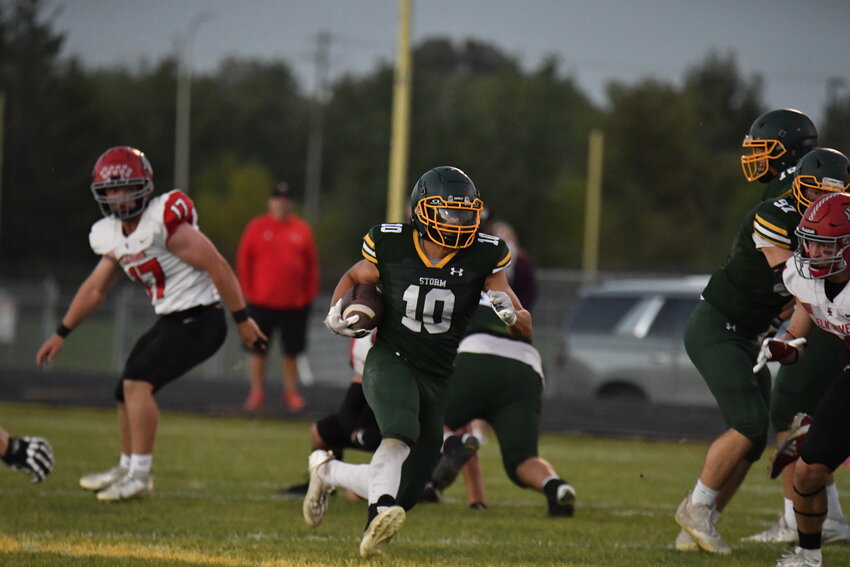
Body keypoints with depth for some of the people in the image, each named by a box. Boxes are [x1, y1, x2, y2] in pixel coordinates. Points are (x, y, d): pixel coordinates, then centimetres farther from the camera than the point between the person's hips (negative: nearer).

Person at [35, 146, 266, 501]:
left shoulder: (165, 223, -21)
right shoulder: (112, 236, 6)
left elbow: (218, 268, -19)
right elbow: (95, 289, 18)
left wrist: (242, 319, -15)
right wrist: (61, 334, 20)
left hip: (199, 321, -9)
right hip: (168, 322, 9)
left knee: (137, 382, -20)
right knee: (126, 392, 15)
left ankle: (140, 475, -15)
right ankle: (127, 468, 35)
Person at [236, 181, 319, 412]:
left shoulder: (302, 230, 5)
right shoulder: (256, 228, 1)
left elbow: (312, 264, 8)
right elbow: (243, 261, 3)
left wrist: (308, 294, 2)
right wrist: (249, 292, -3)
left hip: (294, 304, 1)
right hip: (262, 302, -1)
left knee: (291, 350, 6)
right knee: (258, 349, 3)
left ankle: (291, 392, 15)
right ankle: (256, 391, 12)